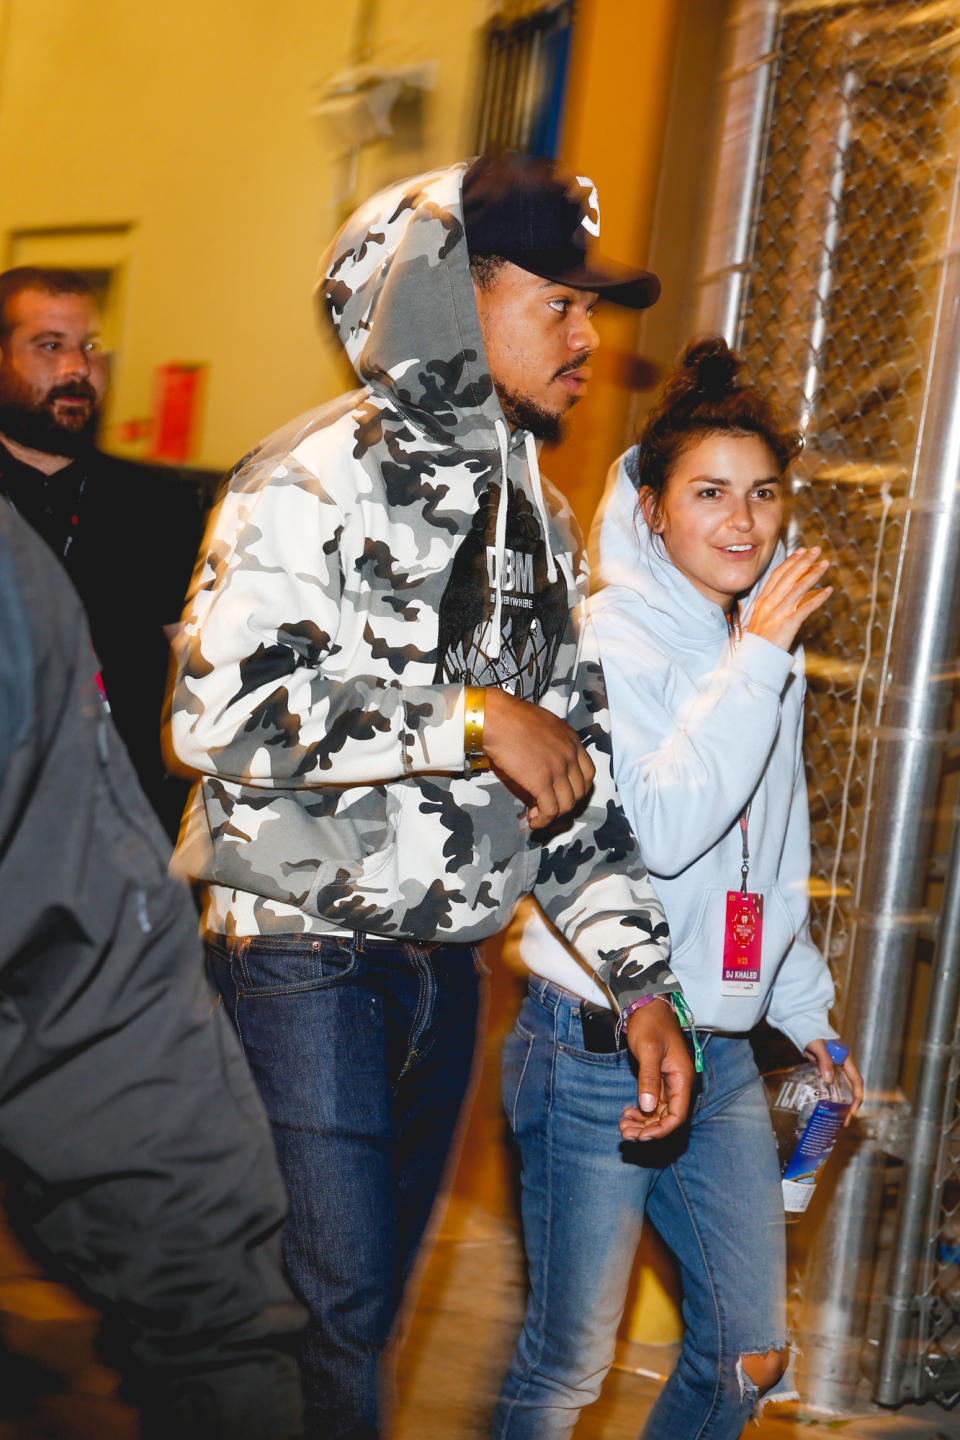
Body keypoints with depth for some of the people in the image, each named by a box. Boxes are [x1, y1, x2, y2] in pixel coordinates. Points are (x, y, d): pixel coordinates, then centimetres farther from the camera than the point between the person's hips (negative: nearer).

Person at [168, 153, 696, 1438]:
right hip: (305, 959, -7)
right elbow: (222, 707, -26)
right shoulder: (322, 480, -12)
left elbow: (576, 775, 15)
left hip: (444, 968, 7)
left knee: (372, 1304, 14)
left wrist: (641, 982, 7)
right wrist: (474, 718, -23)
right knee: (331, 1312, -5)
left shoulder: (540, 522, 13)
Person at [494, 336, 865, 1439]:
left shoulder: (762, 647, 12)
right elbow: (660, 832, -25)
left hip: (723, 1051, 7)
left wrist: (807, 1010, 22)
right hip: (599, 1048, -7)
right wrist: (755, 660, -22)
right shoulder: (612, 639, -12)